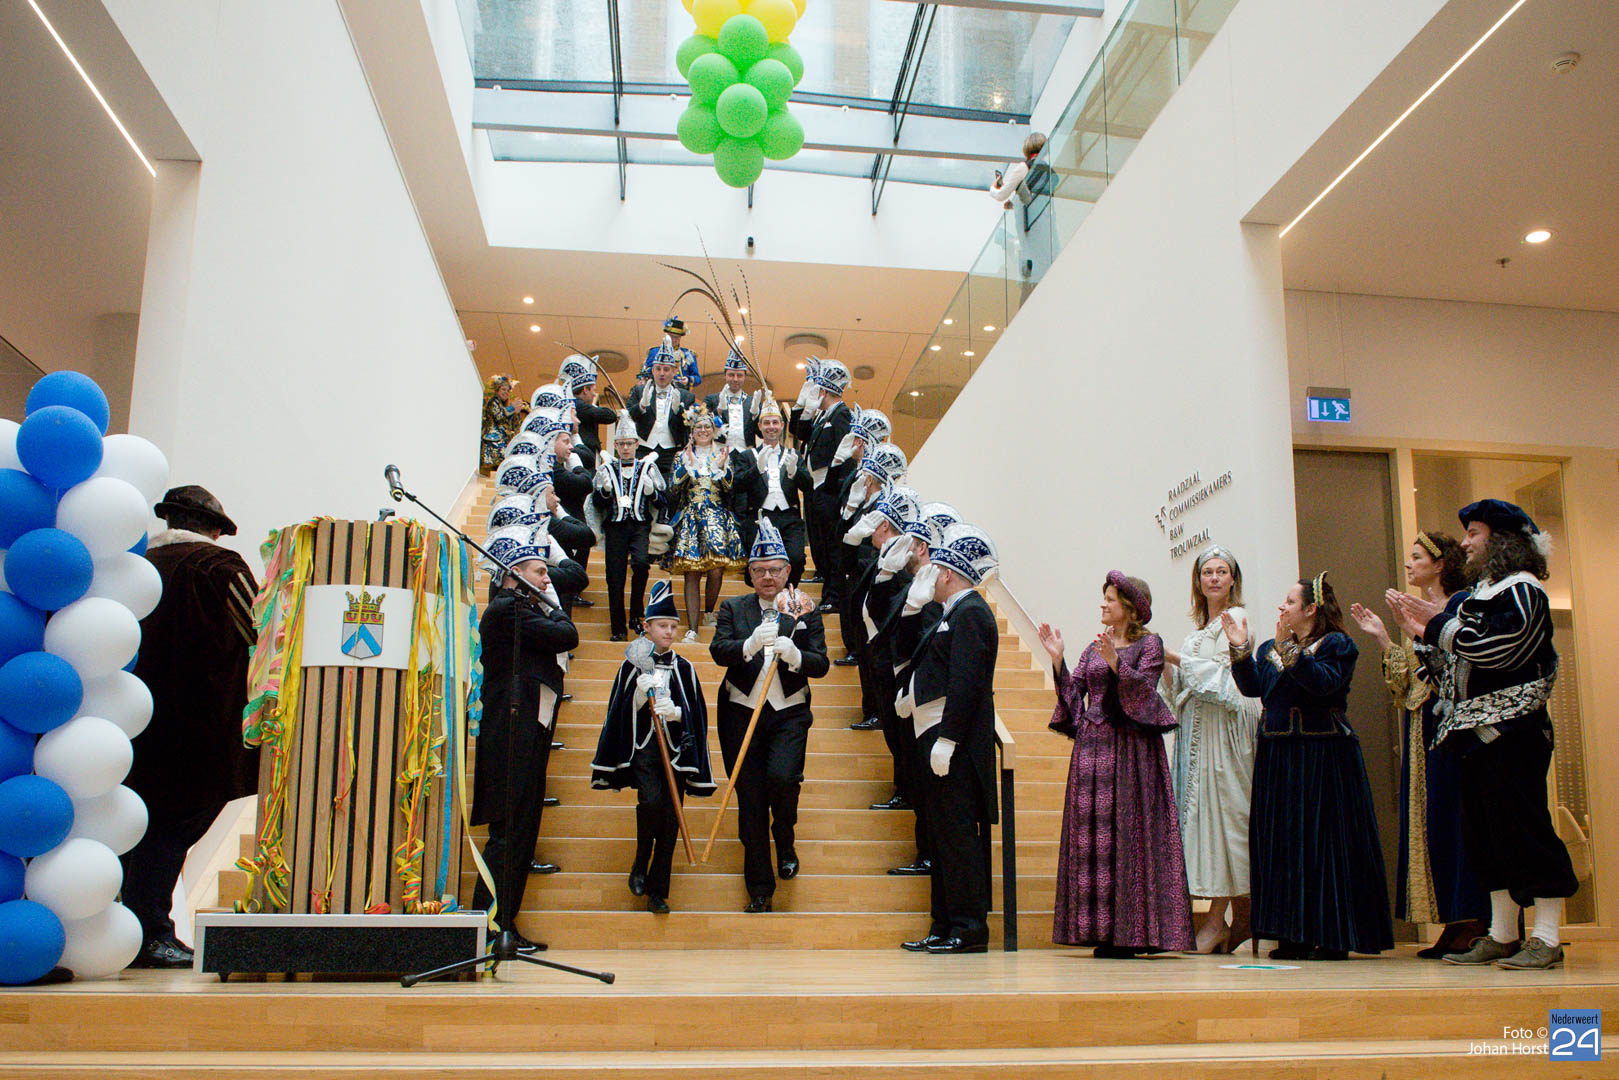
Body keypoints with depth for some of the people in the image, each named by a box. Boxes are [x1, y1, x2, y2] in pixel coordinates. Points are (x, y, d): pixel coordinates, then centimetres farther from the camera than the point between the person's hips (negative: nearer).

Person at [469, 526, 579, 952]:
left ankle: (503, 922, 17)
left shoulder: (520, 609, 21)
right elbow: (567, 636, -16)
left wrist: (550, 608, 10)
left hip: (529, 733, 11)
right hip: (514, 735, -11)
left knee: (522, 829, 12)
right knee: (510, 830, -9)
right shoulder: (509, 608, -11)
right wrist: (554, 607, 1)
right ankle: (491, 926, -4)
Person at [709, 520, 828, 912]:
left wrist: (793, 654, -25)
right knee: (750, 801, 3)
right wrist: (751, 645, -30)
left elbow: (821, 664, -4)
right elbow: (718, 651, -10)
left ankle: (785, 842, 11)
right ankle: (759, 889, 16)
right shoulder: (734, 608, 5)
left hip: (789, 713, -1)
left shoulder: (806, 610, 4)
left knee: (782, 777, -23)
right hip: (741, 713, 1)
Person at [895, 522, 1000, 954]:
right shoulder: (953, 612, 19)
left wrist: (946, 740, -23)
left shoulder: (969, 613, -12)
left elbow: (965, 683, -21)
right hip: (937, 739, 11)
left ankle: (970, 928, -1)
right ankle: (945, 925, 19)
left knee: (957, 833, -7)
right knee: (944, 833, 12)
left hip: (954, 742, -11)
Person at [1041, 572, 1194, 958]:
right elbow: (1074, 692, 11)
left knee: (1126, 832, -7)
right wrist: (1057, 659, 0)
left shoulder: (1149, 644, 1)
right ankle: (1103, 928, 8)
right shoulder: (1094, 648, 17)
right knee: (1092, 833, 3)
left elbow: (1144, 687, -13)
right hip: (1092, 745, 6)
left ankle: (1132, 931, -2)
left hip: (1129, 748, -6)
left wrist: (1116, 662, -25)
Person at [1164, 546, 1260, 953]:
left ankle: (1217, 918, -7)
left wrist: (1179, 660, -10)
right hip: (1196, 726, 7)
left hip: (1225, 725, -7)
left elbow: (1227, 676, -11)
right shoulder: (1199, 625, 19)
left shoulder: (1236, 618, -2)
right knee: (1200, 809, 3)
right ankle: (1240, 916, 9)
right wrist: (1167, 664, 4)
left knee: (1222, 809, -9)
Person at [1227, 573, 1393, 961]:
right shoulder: (1269, 648, 16)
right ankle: (1295, 936, 11)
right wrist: (1240, 649, -8)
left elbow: (1323, 682, -20)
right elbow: (1252, 687, 2)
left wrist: (1288, 648, -22)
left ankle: (1333, 937, 5)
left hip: (1322, 755, -6)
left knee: (1323, 842, -4)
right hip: (1277, 758, 6)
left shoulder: (1336, 644, -1)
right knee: (1282, 845, 5)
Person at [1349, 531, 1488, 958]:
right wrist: (1383, 638, 13)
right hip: (1423, 728, 9)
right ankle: (1456, 923, 9)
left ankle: (1475, 924, -5)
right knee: (1432, 821, 6)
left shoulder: (1461, 602, -4)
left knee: (1453, 816, -10)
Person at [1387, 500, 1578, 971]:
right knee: (1485, 831, 9)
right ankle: (1502, 935, 16)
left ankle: (1547, 937, -2)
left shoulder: (1522, 590, -6)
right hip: (1475, 730, 9)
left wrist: (1438, 624, -13)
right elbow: (1455, 663, 19)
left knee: (1523, 824, -8)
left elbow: (1495, 649, -21)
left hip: (1512, 728, -9)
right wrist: (1423, 633, 6)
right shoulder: (1483, 592, 20)